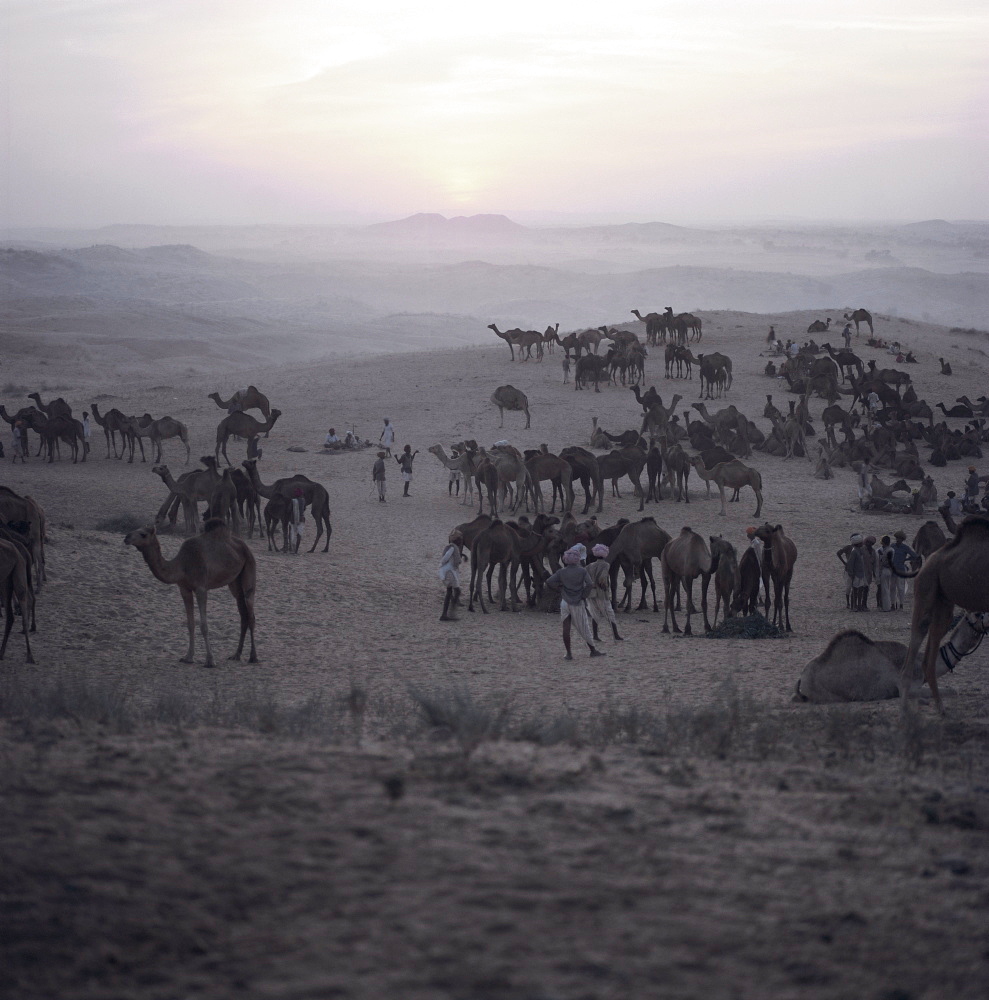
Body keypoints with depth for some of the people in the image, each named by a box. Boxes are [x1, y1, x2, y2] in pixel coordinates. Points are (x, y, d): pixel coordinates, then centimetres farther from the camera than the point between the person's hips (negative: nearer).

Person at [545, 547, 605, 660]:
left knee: (566, 628, 2)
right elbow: (590, 584, -14)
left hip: (565, 602, 1)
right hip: (578, 604, -1)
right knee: (584, 628, 10)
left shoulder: (561, 572, -1)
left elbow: (548, 582, -8)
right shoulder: (582, 571, -4)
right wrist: (584, 595, -1)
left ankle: (569, 653, 0)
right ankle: (593, 650, 21)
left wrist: (558, 588, 5)